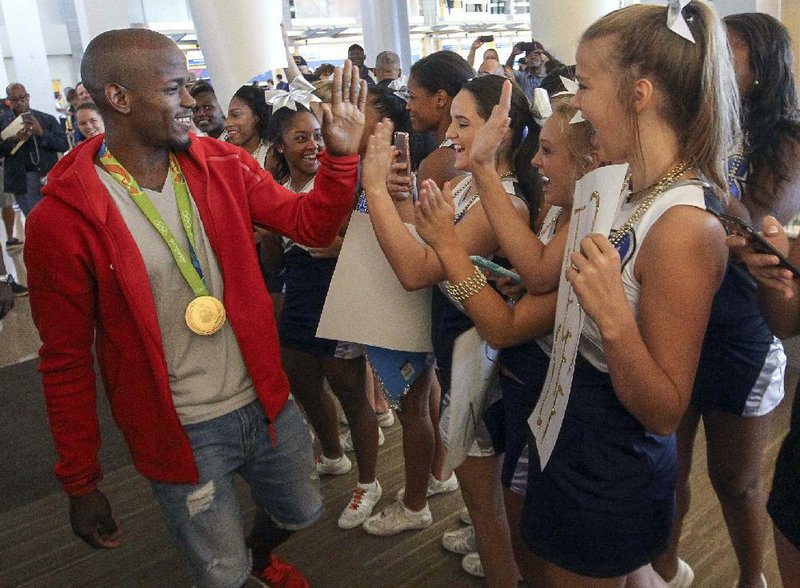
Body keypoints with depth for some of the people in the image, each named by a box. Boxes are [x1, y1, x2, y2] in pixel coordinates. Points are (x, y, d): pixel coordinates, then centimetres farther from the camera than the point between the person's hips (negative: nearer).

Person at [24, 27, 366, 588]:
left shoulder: (224, 167, -4)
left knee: (302, 512, 26)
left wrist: (340, 154, -18)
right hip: (182, 435, -4)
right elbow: (67, 362, -9)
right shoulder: (62, 220, -16)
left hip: (267, 402, 5)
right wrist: (81, 483, -2)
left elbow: (311, 224, 0)